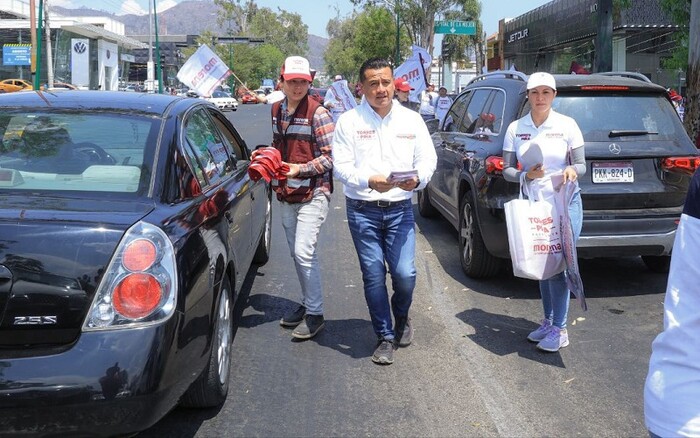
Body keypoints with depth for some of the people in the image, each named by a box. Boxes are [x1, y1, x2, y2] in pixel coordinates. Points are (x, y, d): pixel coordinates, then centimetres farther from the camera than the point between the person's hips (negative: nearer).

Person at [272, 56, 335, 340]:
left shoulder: (317, 113, -12)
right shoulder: (277, 110, 9)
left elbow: (331, 156, -13)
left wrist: (301, 169, -21)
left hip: (313, 194, -7)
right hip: (286, 194, 7)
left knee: (304, 252, -12)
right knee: (296, 253, 14)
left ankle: (315, 314, -1)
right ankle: (307, 303, 28)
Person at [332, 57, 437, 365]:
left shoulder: (411, 120, 8)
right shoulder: (349, 121, 0)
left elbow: (428, 160, 6)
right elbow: (341, 166, -6)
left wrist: (417, 179, -17)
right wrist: (369, 181, -25)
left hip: (400, 209, 1)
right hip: (362, 210, -1)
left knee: (405, 274, -5)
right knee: (374, 275, 1)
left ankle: (401, 318, 27)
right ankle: (385, 337, 16)